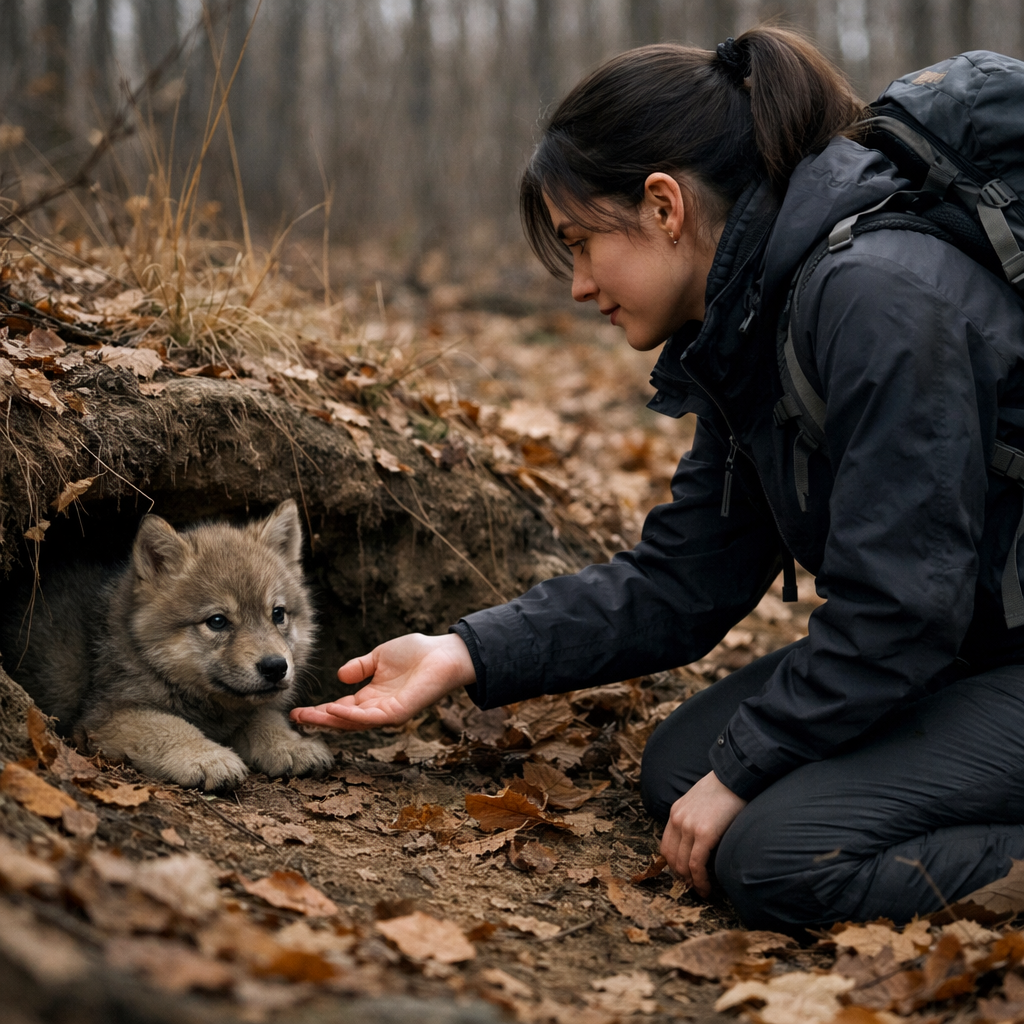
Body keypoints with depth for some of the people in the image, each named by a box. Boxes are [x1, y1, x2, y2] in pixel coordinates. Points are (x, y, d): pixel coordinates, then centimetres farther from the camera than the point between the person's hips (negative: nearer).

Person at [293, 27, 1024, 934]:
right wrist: (465, 654, -2)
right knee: (680, 766, 6)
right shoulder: (748, 330, 4)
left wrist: (742, 770, -15)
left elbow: (898, 606, -26)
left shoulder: (877, 297, -26)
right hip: (945, 646, 9)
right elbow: (678, 583, 5)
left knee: (781, 856, -21)